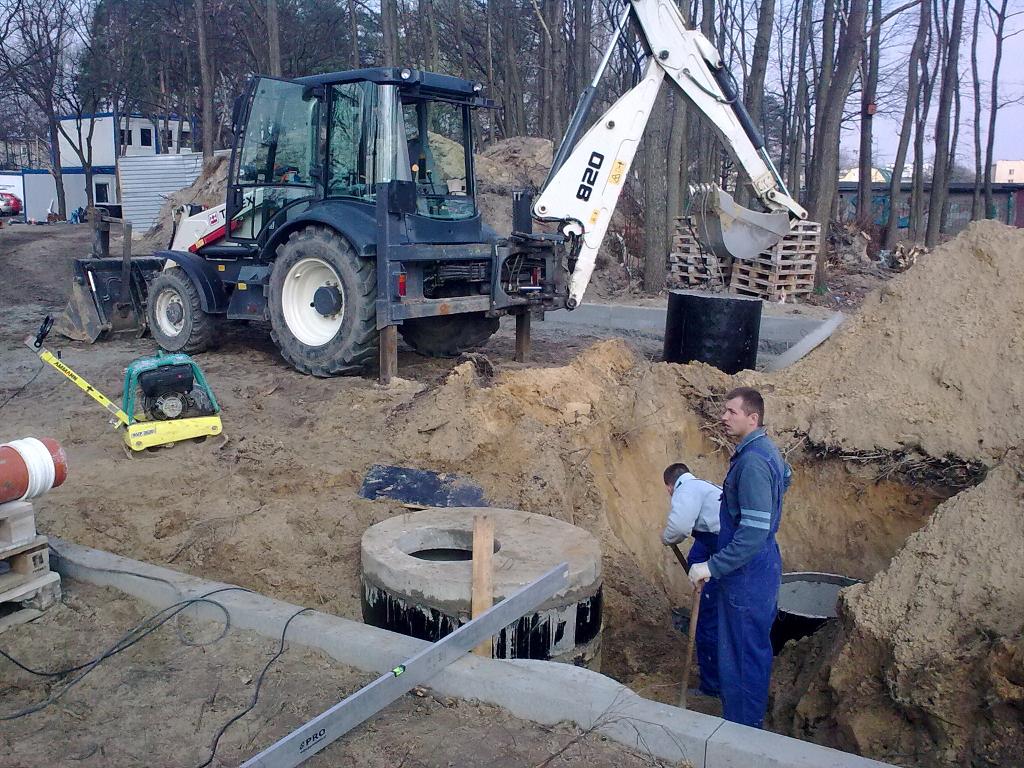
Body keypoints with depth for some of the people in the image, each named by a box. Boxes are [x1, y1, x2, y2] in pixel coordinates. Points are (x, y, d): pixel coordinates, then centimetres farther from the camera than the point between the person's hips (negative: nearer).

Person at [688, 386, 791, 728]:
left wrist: (712, 566, -27)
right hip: (760, 567, 11)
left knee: (742, 654, 1)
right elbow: (785, 475, 30)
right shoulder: (766, 449, 7)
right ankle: (750, 718, 36)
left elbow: (754, 532, -30)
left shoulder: (752, 462, -26)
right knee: (755, 647, 21)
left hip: (747, 572, -11)